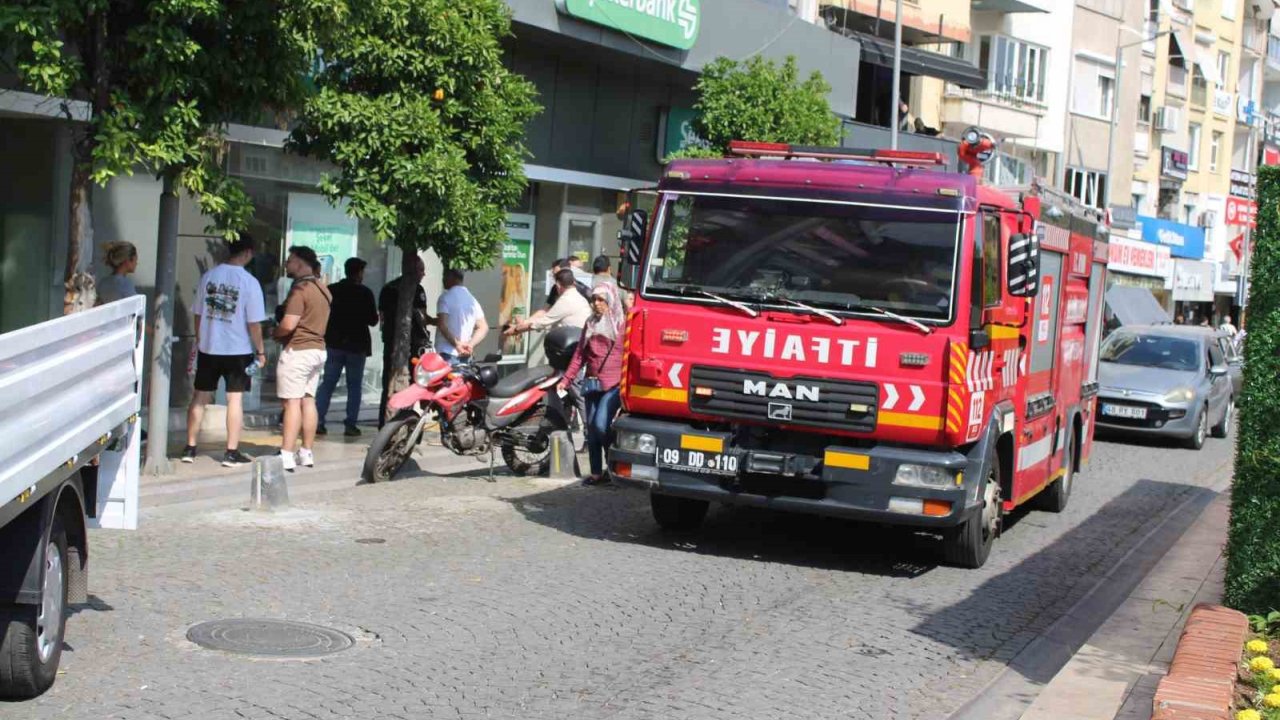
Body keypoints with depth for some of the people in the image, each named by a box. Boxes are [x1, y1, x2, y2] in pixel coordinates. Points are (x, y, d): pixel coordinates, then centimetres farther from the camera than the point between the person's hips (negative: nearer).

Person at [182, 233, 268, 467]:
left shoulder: (208, 276, 0)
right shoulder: (249, 282, -12)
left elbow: (198, 314, 7)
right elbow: (254, 323, -11)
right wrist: (260, 351, 1)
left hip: (208, 348, 4)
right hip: (238, 350, -3)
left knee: (200, 397, 12)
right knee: (235, 399, 3)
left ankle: (190, 448, 18)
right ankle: (232, 452, 4)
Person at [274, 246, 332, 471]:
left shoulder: (300, 289, -16)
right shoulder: (322, 289, 13)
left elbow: (288, 324, -24)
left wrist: (274, 333, -5)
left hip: (297, 350, -9)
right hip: (318, 349, 9)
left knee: (292, 402, -9)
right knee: (308, 400, 12)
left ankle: (287, 455, -11)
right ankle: (307, 452, 16)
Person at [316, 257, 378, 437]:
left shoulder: (331, 290, 1)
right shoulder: (365, 293, -8)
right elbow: (373, 320, -5)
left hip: (334, 343, 3)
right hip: (357, 344, -3)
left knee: (327, 383, 7)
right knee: (354, 386, 5)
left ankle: (318, 422, -1)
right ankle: (350, 425, 1)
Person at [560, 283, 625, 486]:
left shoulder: (621, 324, -2)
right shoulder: (591, 324, 16)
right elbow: (580, 354, 17)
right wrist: (567, 379, 10)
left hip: (613, 385, -6)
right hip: (592, 383, 6)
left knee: (601, 425, -18)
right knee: (591, 428, 6)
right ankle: (596, 473, 12)